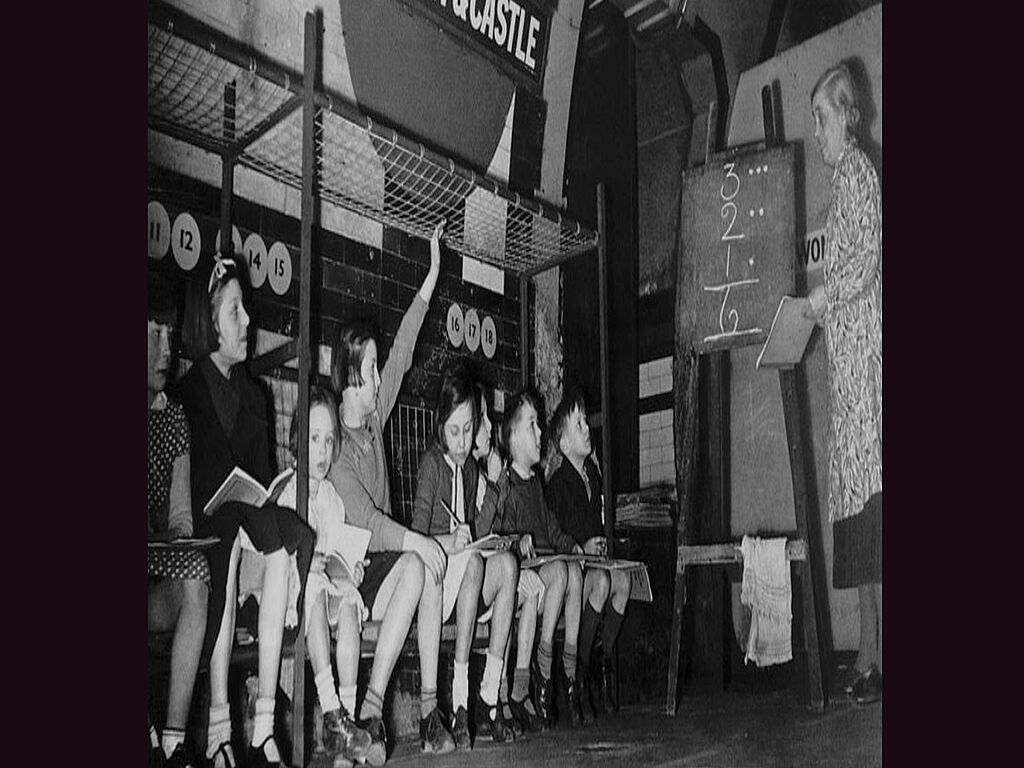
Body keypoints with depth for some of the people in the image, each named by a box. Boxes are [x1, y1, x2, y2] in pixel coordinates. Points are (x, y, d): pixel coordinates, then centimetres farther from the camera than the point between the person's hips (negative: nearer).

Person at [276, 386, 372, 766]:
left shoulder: (333, 495, 16)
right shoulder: (285, 491, 1)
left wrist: (349, 568, -5)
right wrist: (313, 562, -21)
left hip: (326, 583, 4)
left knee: (349, 598, -29)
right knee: (314, 586, -35)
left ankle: (348, 711, -32)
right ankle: (332, 715, -41)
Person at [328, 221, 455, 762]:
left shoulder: (374, 417, 9)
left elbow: (403, 351, 12)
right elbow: (364, 520, -19)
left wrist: (434, 273, 14)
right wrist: (422, 542, -21)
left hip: (385, 552, 7)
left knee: (421, 568, -22)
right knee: (421, 565, -28)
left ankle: (429, 708, -20)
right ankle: (369, 713, -27)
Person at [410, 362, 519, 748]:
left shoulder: (471, 470, 18)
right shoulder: (431, 463, -2)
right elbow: (417, 536, -11)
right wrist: (451, 541, -28)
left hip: (468, 565, 6)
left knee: (506, 561, -24)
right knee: (473, 561, -35)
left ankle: (490, 698, -23)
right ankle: (459, 699, -34)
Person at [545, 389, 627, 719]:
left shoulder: (592, 473, 15)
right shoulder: (558, 484, -9)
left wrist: (600, 544, 4)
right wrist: (581, 548, -19)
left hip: (593, 559, 7)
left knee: (622, 580, -22)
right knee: (600, 582, -33)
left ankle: (603, 663, -10)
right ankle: (579, 672, -23)